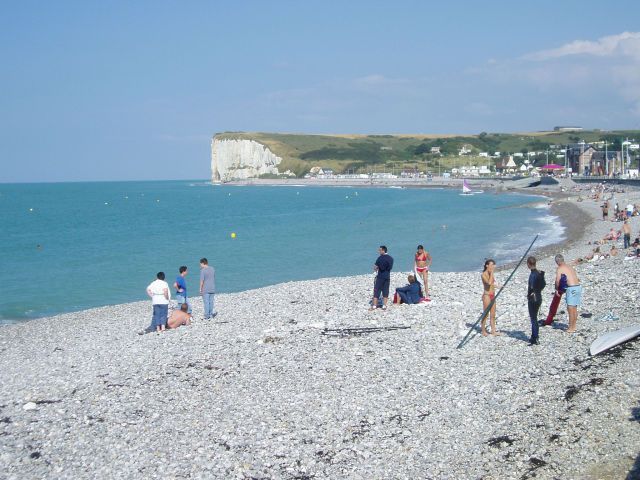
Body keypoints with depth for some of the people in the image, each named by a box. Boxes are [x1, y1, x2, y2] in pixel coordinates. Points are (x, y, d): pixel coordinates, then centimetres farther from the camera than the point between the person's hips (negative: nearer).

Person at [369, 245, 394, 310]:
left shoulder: (380, 258, -12)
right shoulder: (391, 258, 5)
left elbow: (375, 267, -10)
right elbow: (390, 267, 12)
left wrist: (376, 270, 11)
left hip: (380, 277, -5)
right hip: (387, 276, 5)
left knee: (376, 291, 1)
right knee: (385, 291, 9)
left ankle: (374, 306, 1)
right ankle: (384, 306, 9)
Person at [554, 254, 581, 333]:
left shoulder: (559, 269, -2)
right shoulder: (570, 267, 20)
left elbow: (557, 281, -8)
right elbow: (577, 279, 20)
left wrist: (557, 289, 8)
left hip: (571, 288, -8)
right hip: (578, 287, 8)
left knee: (570, 309, -3)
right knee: (574, 309, 15)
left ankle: (571, 328, 0)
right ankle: (573, 326, 22)